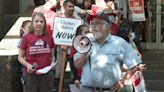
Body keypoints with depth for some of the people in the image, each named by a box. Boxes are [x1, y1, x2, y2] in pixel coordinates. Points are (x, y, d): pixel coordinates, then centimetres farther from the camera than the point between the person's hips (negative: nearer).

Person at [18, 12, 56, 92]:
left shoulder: (49, 38, 4)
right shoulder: (26, 38, -3)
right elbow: (20, 57, 2)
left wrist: (52, 63, -6)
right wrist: (27, 64, -15)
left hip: (47, 75, 2)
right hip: (30, 74, -2)